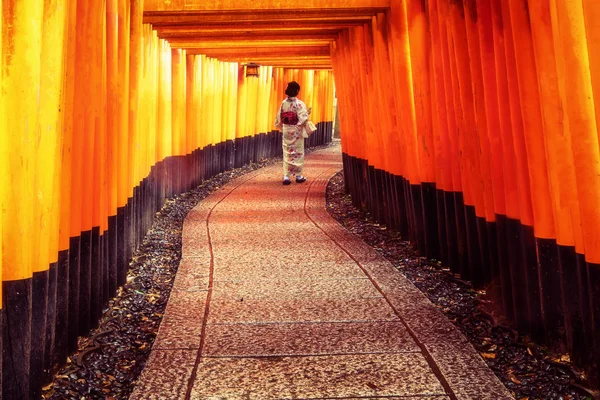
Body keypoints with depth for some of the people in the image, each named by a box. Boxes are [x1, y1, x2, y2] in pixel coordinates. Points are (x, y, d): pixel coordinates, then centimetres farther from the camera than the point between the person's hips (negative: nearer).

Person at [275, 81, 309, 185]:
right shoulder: (300, 103, -13)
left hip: (286, 131, 4)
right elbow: (303, 118, -20)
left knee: (287, 153, 7)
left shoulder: (284, 103, 0)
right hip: (296, 131, -3)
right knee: (298, 153, 8)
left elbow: (279, 119, 3)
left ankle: (286, 176, 1)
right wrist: (307, 113, 0)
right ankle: (298, 176, 16)